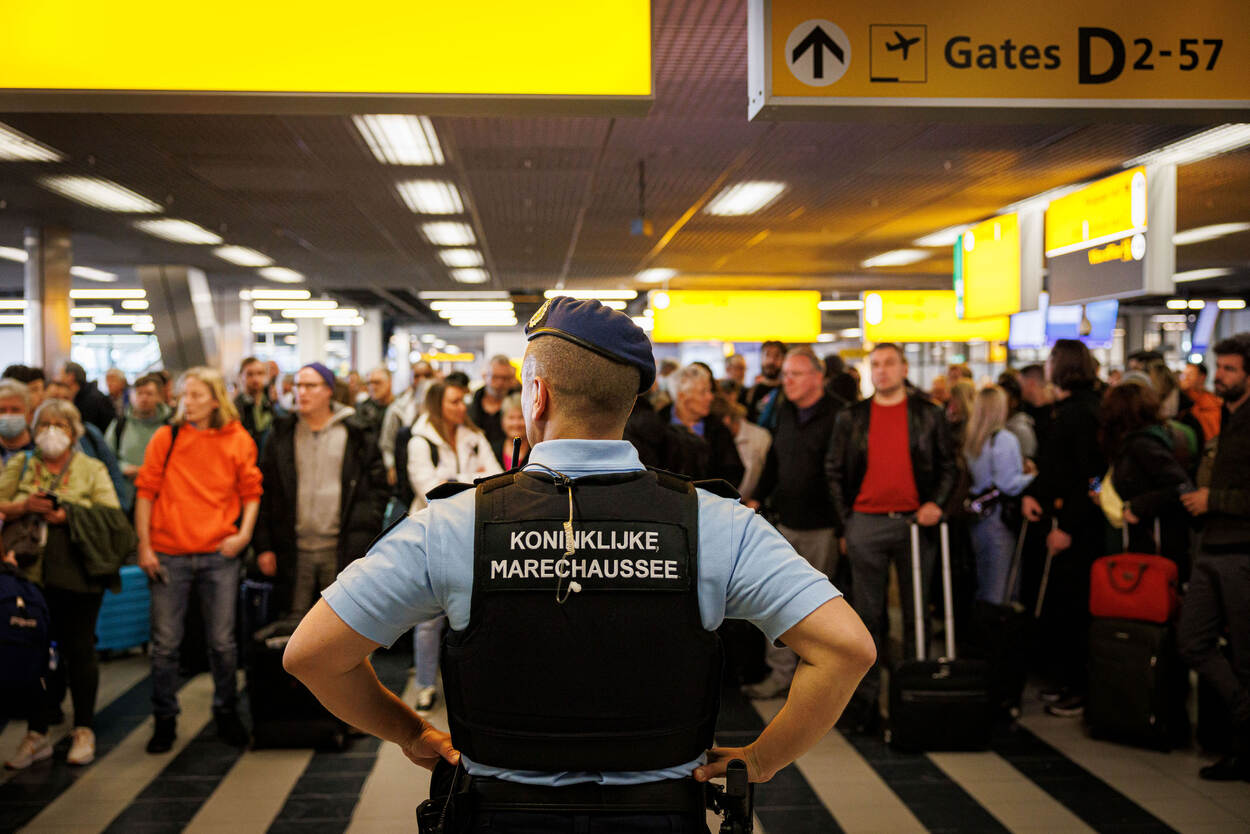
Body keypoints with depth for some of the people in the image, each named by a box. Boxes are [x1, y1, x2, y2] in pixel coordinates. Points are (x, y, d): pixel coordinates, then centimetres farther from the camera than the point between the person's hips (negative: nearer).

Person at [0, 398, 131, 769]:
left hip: (78, 575, -2)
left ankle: (84, 731, 15)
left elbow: (112, 515, -4)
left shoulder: (92, 470, 6)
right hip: (30, 573, 2)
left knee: (79, 651, 3)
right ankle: (36, 733, 16)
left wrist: (68, 515, -14)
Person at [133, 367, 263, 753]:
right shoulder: (166, 437, 1)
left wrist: (244, 533, -5)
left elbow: (251, 491, 8)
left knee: (222, 642, 6)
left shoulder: (238, 440, 2)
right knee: (165, 643, 4)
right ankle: (165, 720, 19)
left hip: (219, 555, 0)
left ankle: (226, 713, 24)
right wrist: (144, 546, -1)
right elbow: (146, 491, 3)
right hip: (169, 555, 0)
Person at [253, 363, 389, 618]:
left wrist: (366, 535, -5)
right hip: (295, 551, 2)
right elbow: (264, 493, 7)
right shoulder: (281, 435, 8)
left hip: (341, 549, -1)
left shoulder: (356, 435, 3)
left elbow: (379, 487, 3)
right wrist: (263, 546, 1)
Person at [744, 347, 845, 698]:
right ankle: (780, 672, 15)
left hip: (822, 526, -6)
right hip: (786, 524, 6)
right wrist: (757, 499, 12)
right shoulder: (785, 413, 11)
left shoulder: (837, 416, -11)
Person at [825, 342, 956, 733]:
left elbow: (947, 466, 7)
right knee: (868, 616, 5)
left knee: (916, 613, 6)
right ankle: (865, 697, 12)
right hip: (866, 525, 1)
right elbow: (834, 471, 8)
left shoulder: (929, 415, 5)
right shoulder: (851, 418, 6)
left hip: (915, 523, 0)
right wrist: (844, 524, 3)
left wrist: (935, 503, -10)